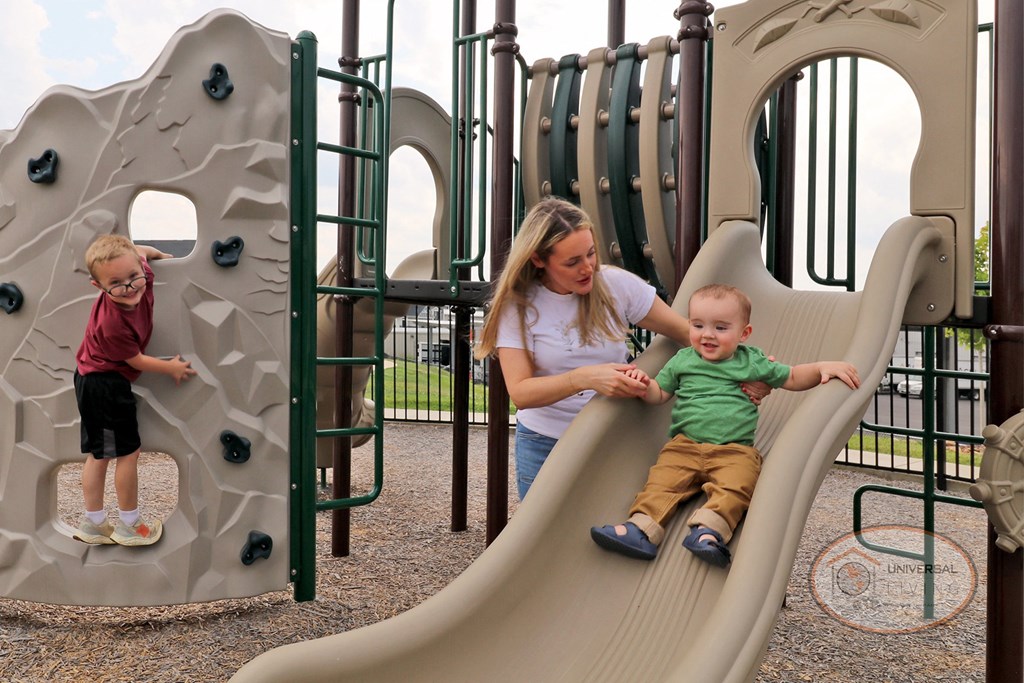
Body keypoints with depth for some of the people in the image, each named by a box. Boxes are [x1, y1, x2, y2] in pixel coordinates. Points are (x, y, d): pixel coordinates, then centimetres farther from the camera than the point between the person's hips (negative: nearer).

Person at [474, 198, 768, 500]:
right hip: (544, 443, -1)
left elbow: (686, 333, -4)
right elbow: (520, 393, -22)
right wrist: (584, 378, -38)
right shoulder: (517, 304, -14)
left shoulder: (616, 284, -10)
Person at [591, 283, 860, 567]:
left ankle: (708, 530, -42)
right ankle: (642, 529, -33)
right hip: (685, 445, 1)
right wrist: (644, 384, -2)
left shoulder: (753, 362, 14)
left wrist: (824, 366, 6)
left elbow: (793, 378, 22)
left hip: (735, 450, -1)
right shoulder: (682, 360, 16)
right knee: (662, 481, -23)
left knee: (735, 487, -31)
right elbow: (659, 394, 20)